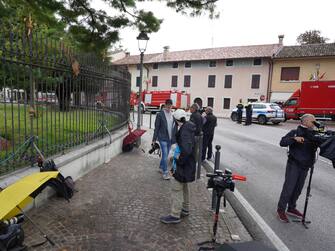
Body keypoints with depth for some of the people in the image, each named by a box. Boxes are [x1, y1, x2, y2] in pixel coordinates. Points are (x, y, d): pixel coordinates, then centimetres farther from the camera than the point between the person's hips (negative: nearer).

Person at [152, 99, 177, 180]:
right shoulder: (160, 114, -6)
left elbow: (175, 127, 11)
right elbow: (156, 127, -4)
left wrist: (175, 138, 8)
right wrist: (154, 139, -4)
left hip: (170, 139, 5)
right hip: (163, 138, -5)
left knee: (166, 155, 14)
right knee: (165, 154, -7)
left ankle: (161, 167, 33)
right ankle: (165, 172, 1)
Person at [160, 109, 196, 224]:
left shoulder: (185, 131, -25)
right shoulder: (189, 127, 5)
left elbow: (186, 150, -34)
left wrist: (179, 162, -22)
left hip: (184, 164, -10)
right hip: (188, 162, 10)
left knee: (176, 188, 0)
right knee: (183, 186, 23)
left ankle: (175, 215, 12)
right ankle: (185, 209, 39)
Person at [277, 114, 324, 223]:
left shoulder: (313, 135, 10)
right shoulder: (294, 133, -7)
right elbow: (282, 142, -17)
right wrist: (294, 139, -31)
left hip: (305, 167, 6)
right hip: (294, 165, -6)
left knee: (298, 189, 14)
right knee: (288, 188, -3)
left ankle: (291, 208, 30)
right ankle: (281, 210, 9)